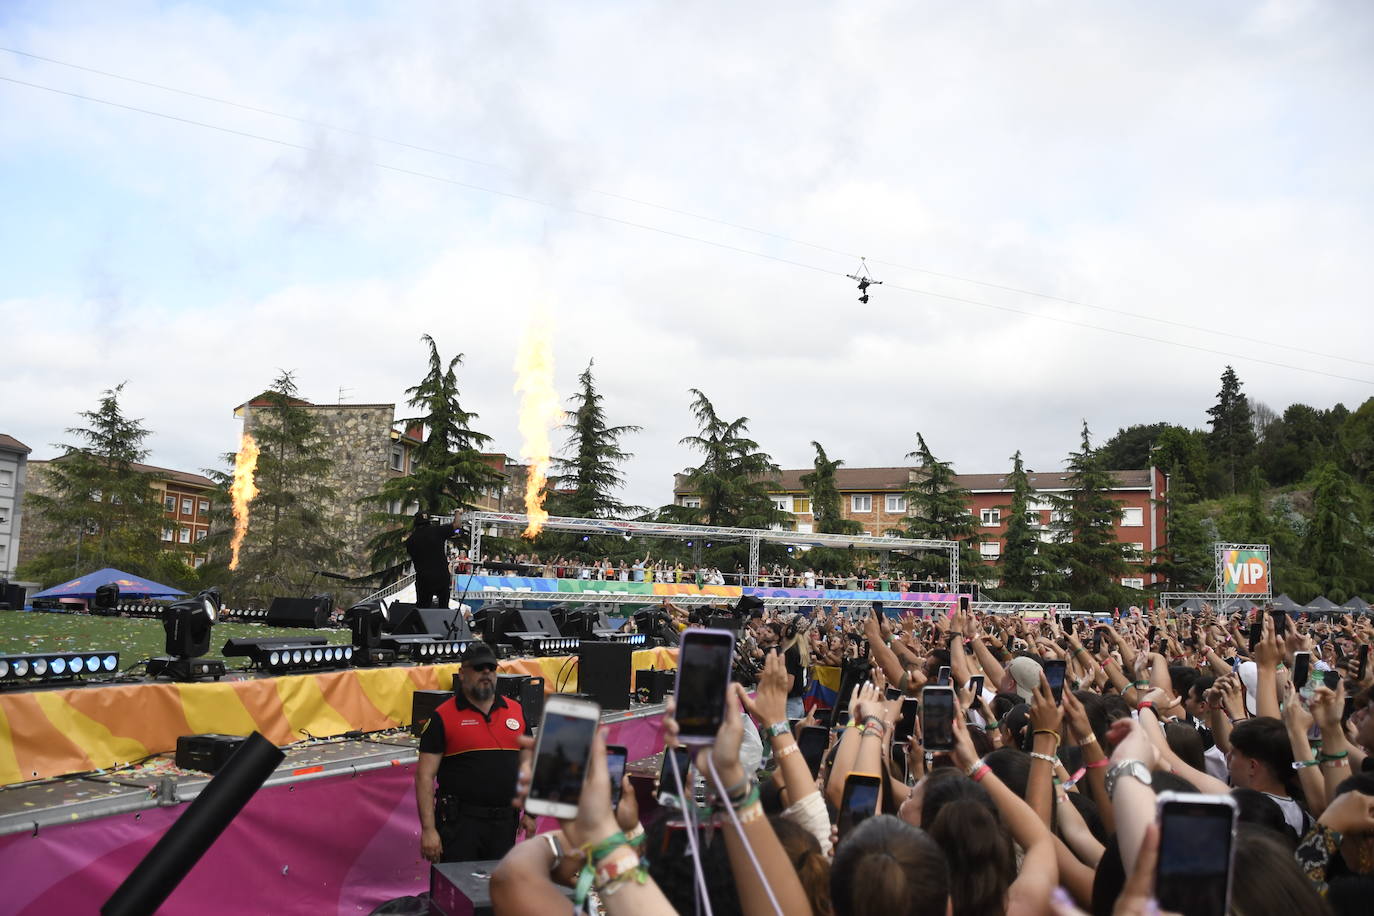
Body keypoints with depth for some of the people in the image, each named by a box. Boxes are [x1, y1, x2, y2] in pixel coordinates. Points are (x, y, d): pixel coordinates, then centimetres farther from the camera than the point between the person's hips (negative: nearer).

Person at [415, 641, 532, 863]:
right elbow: (425, 776, -6)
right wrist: (428, 829, -12)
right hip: (460, 821, -4)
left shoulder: (516, 711, 9)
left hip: (505, 821, 4)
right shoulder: (443, 717, -3)